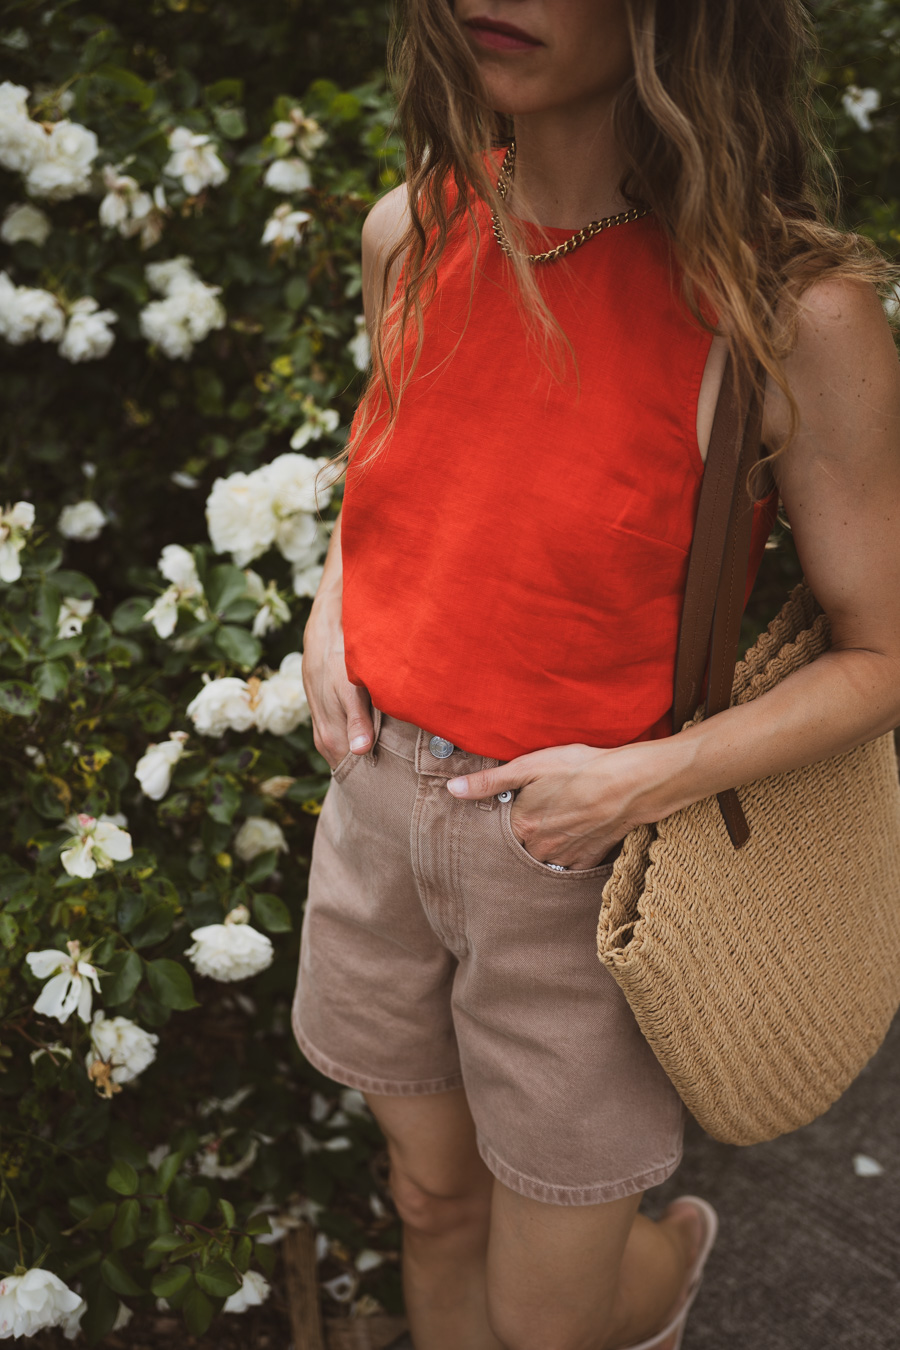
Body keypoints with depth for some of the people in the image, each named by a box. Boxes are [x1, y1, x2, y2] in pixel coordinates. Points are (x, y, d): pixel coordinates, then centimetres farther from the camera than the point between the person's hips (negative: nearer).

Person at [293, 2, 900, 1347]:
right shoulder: (408, 235, -4)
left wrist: (641, 779, -23)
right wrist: (328, 622, -2)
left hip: (589, 859, -4)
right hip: (382, 806, 5)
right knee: (436, 1200, 24)